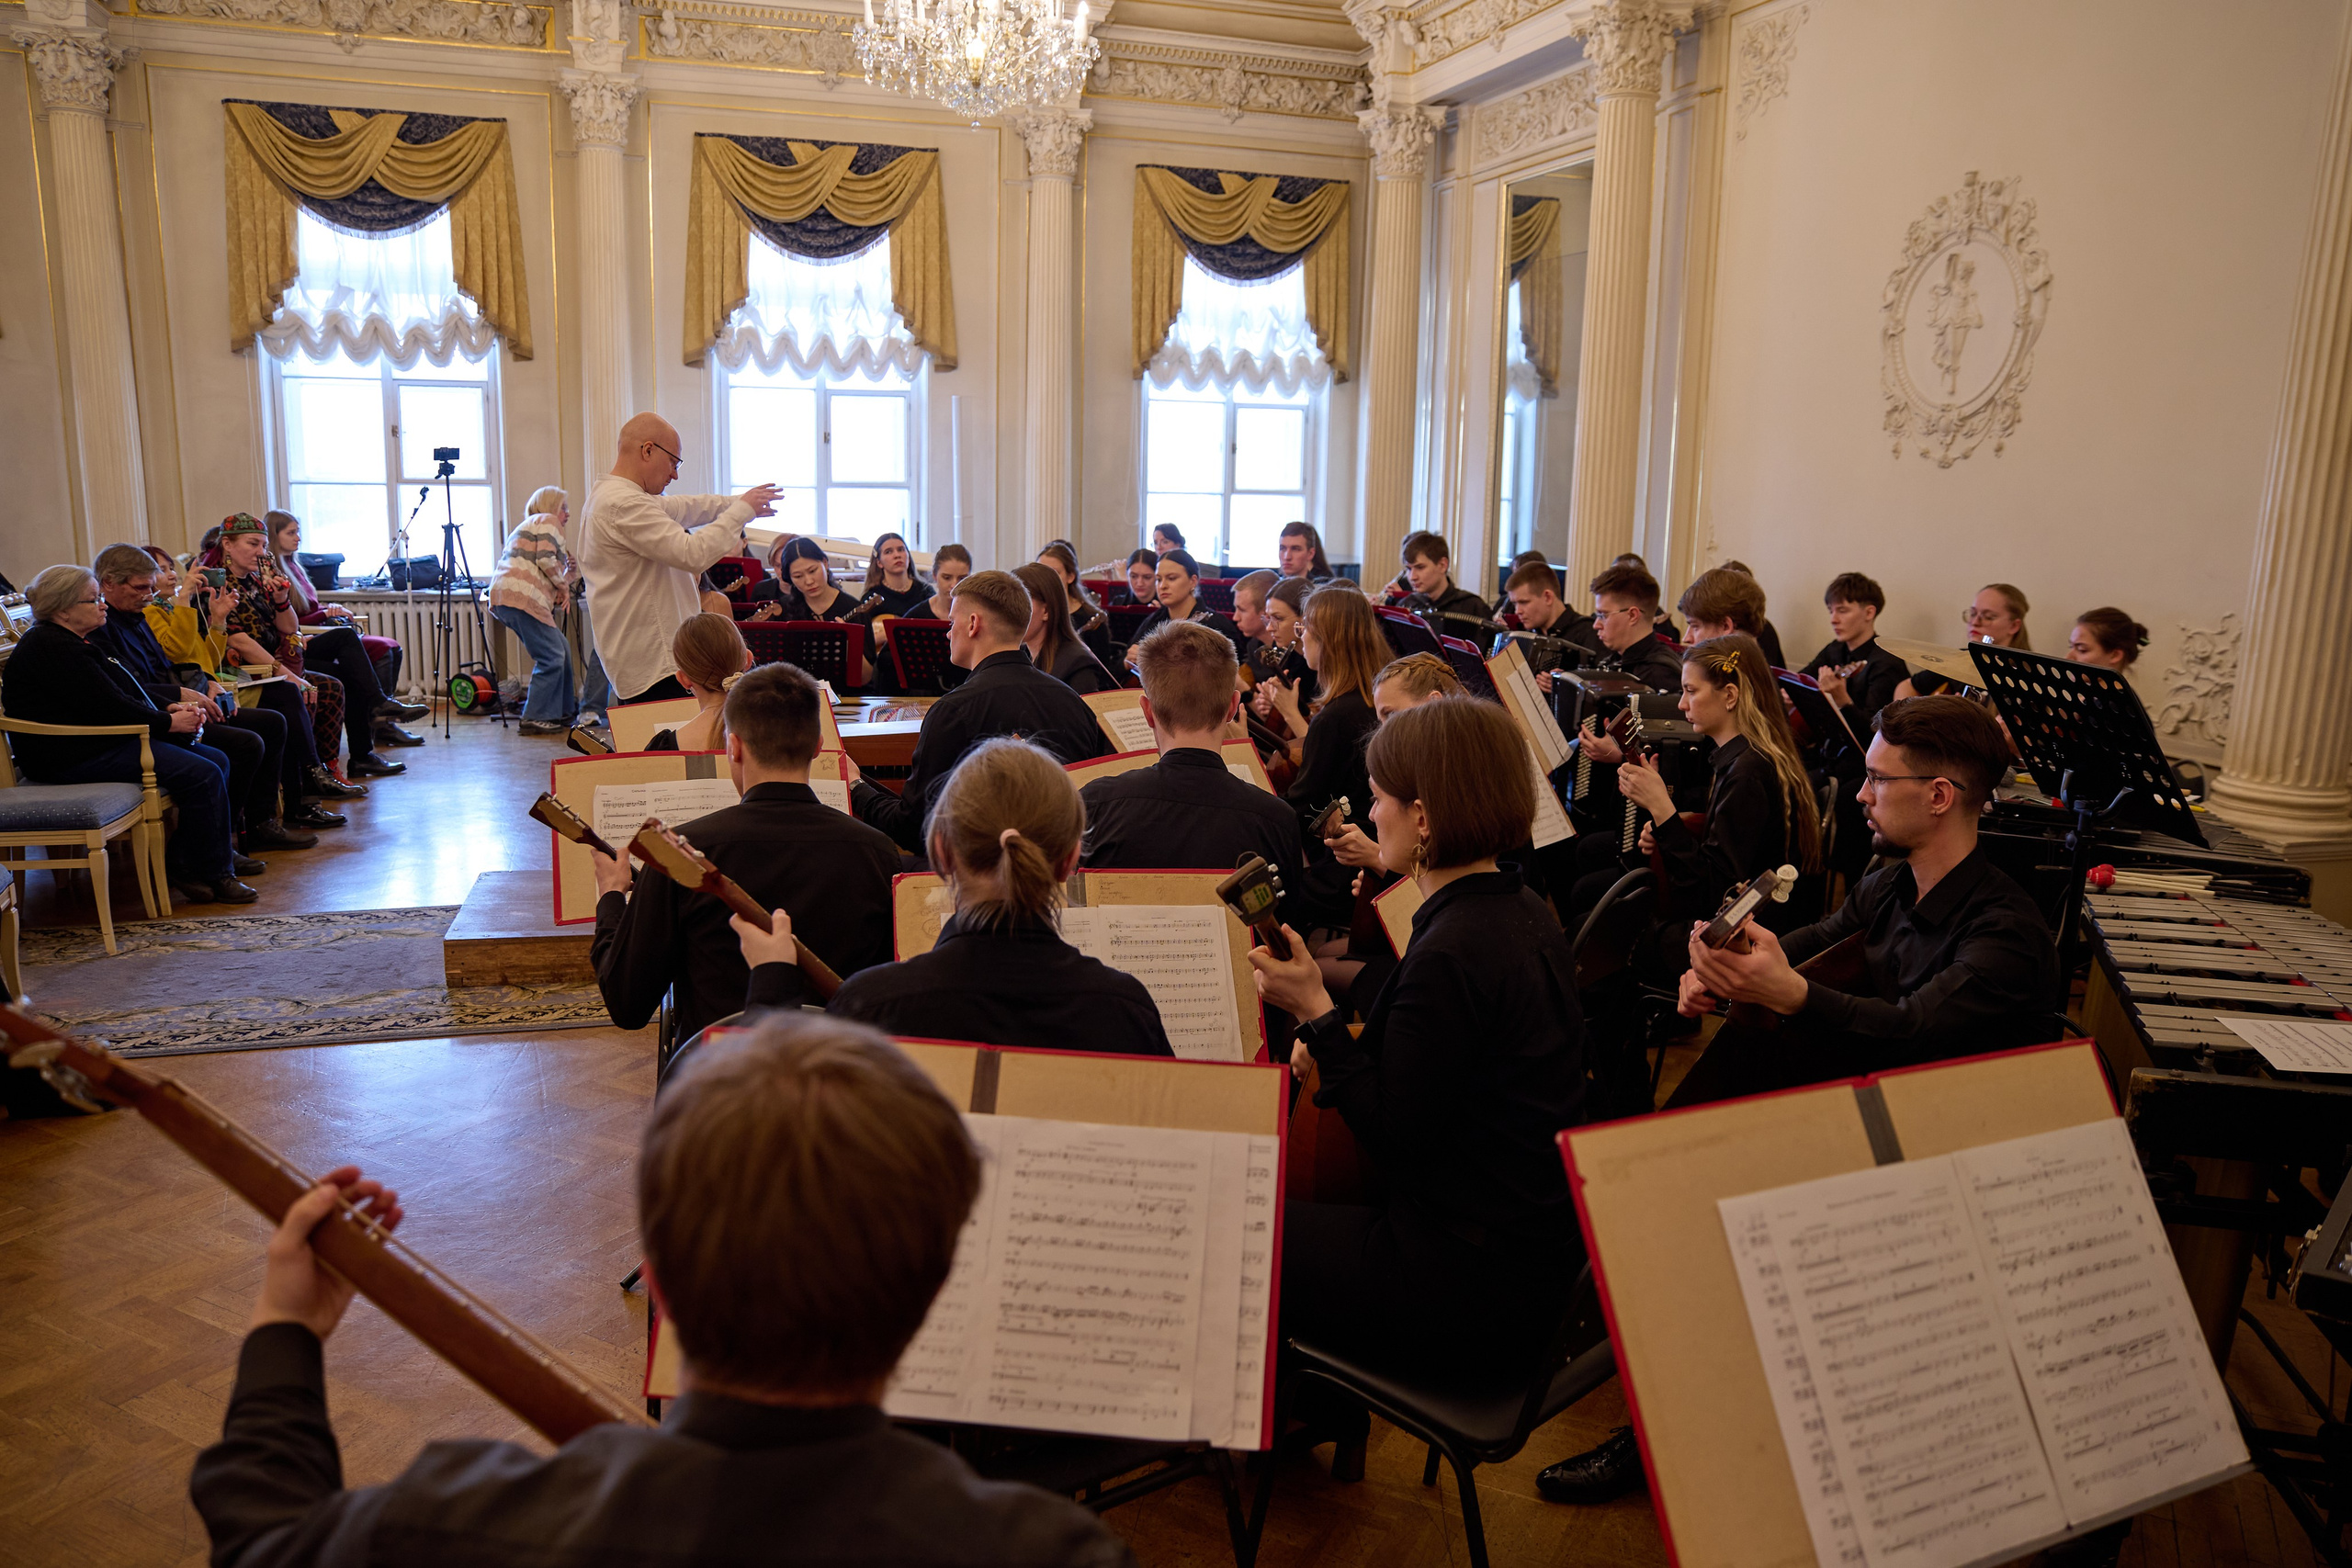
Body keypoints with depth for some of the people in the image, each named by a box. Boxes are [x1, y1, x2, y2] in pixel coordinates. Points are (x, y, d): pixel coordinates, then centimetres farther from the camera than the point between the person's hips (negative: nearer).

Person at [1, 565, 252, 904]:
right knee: (204, 775, -20)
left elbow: (124, 692, 20)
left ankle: (181, 864, 3)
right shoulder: (53, 648, -16)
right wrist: (169, 722, -10)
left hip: (103, 741, 12)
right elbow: (109, 707, -21)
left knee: (216, 760, 4)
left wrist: (168, 708, 3)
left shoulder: (72, 642, 18)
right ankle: (211, 873, -10)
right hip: (75, 756, -12)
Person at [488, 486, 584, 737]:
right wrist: (563, 585, 1)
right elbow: (546, 559, -12)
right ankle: (534, 719, -12)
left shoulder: (526, 526, 34)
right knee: (551, 657, -11)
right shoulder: (547, 521, 4)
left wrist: (568, 575, 16)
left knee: (561, 649, 15)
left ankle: (563, 711, 18)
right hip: (522, 597, -10)